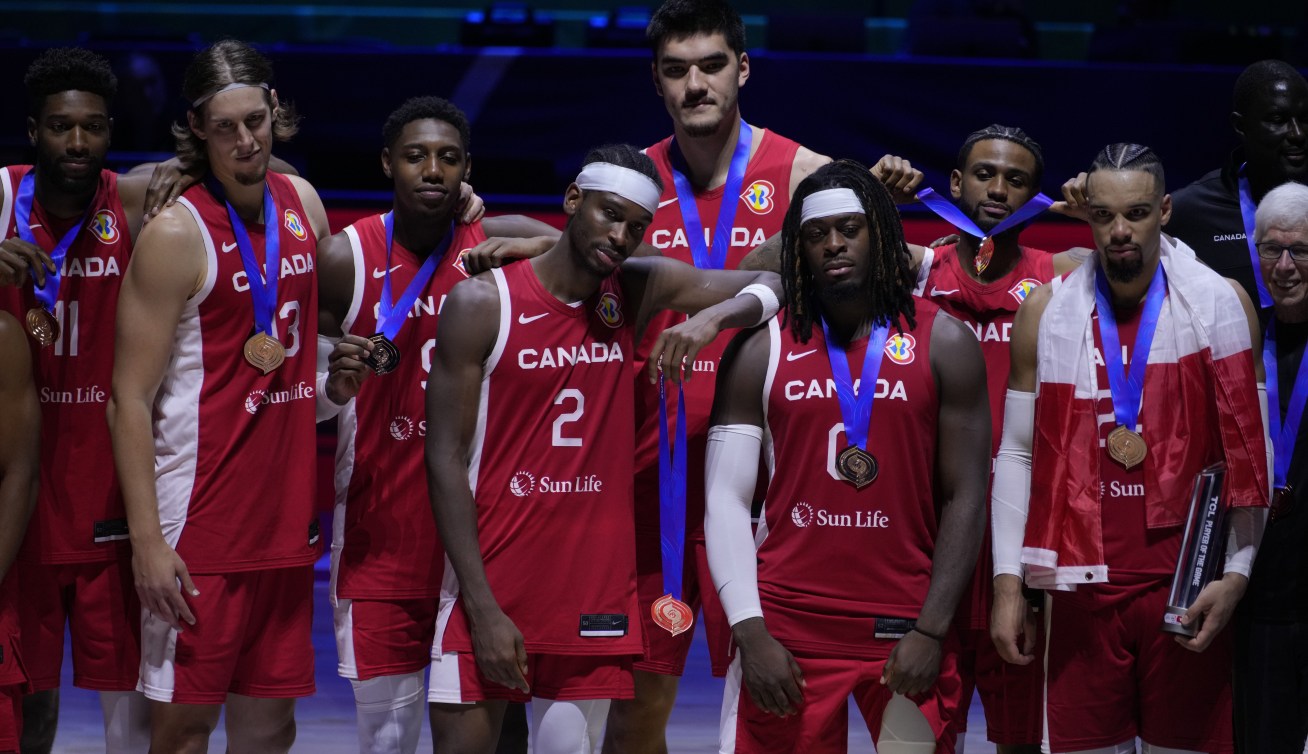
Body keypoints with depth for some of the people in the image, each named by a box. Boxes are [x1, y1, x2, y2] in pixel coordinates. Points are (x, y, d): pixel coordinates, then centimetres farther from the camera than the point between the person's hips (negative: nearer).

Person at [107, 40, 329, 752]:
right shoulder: (175, 234, -11)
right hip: (200, 525, -6)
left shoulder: (301, 202, 8)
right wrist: (147, 541, -19)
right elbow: (131, 398, -13)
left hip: (285, 517, 6)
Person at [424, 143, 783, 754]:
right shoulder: (481, 304, -7)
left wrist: (712, 317, -16)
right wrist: (484, 610, -15)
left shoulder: (638, 290, 5)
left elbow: (772, 285, 8)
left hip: (595, 590, 4)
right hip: (492, 586, -3)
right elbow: (446, 459, -9)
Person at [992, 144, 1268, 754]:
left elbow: (1249, 450, 1)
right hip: (1083, 584, 1)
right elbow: (1016, 454, 9)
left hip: (1188, 588, -1)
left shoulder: (1221, 306, 0)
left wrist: (1236, 574, -8)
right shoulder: (1046, 312, 5)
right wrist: (1008, 582, 2)